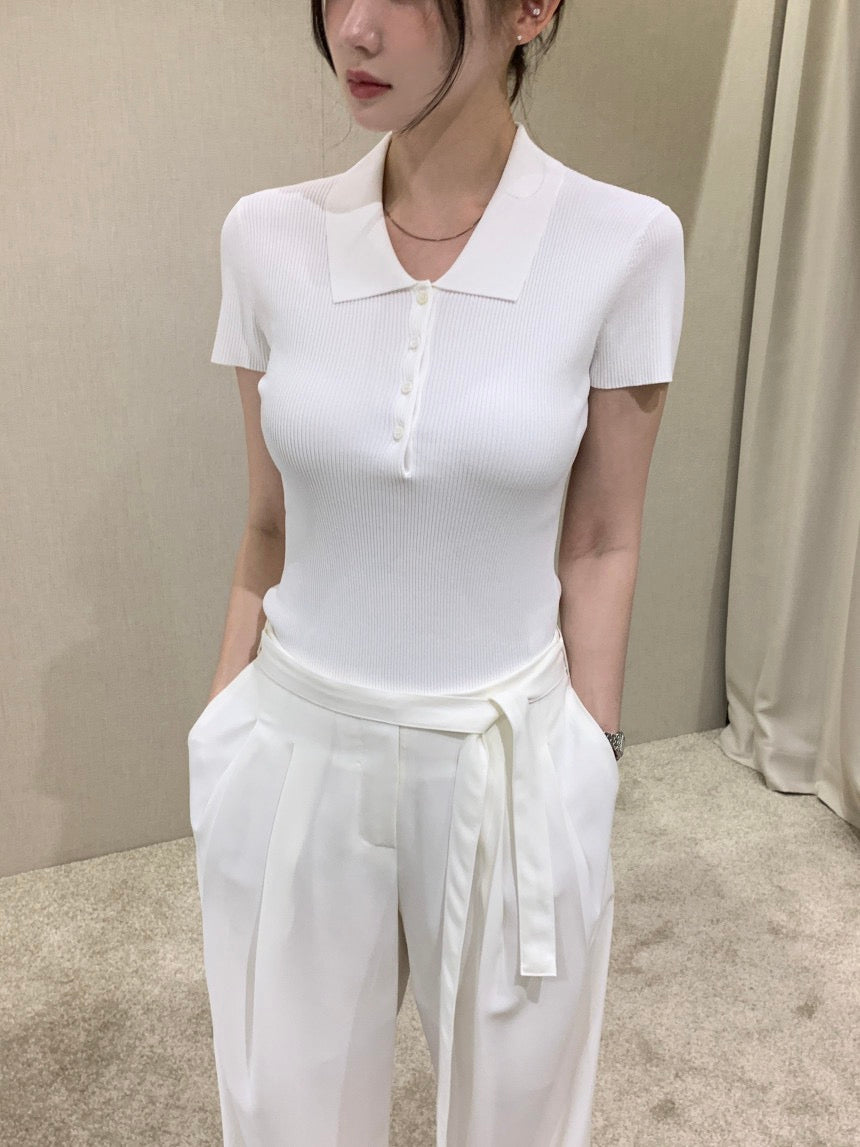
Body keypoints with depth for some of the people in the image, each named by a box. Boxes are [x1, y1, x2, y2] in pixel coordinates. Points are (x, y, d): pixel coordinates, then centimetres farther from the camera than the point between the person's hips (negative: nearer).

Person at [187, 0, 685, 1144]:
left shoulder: (623, 244, -11)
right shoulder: (268, 237, -5)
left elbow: (601, 544, -4)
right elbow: (268, 528, 2)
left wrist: (591, 762, 0)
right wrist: (225, 730, 7)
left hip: (507, 758, -1)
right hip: (300, 750, 2)